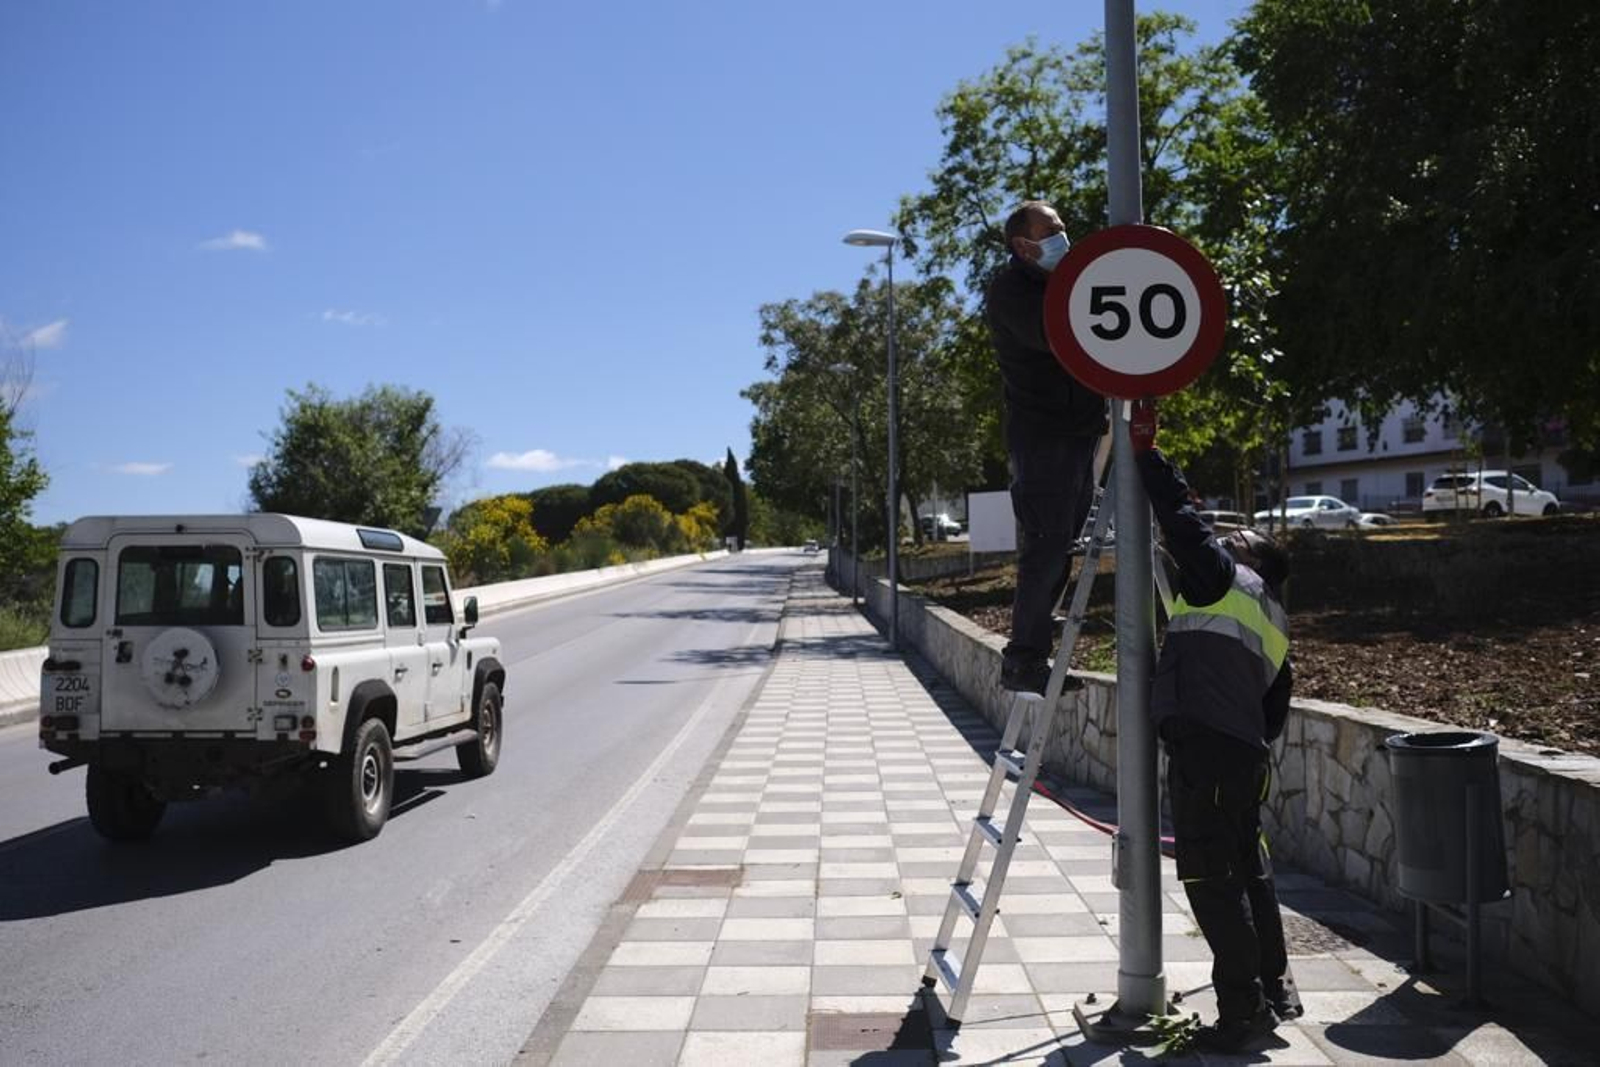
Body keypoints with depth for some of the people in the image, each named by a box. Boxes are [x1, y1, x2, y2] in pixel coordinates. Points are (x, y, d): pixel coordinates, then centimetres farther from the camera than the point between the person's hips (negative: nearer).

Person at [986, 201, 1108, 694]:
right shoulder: (1011, 288, -3)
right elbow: (1050, 334, -21)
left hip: (1080, 430, 9)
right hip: (1040, 434, -8)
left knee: (1059, 546, 8)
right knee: (1048, 543, -14)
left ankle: (1031, 654, 14)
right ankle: (1024, 660, -10)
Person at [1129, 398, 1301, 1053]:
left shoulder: (1225, 576, 3)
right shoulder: (1274, 623, 25)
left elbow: (1182, 519, -3)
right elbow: (1275, 710, 24)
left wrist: (1145, 450, 5)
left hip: (1202, 746, -9)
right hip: (1245, 753, 9)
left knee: (1211, 877, -6)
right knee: (1248, 869, 20)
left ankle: (1243, 1009, -3)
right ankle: (1274, 986, 31)